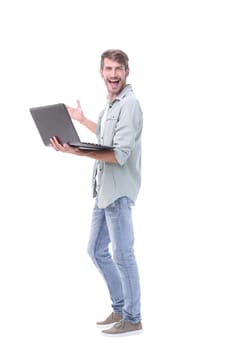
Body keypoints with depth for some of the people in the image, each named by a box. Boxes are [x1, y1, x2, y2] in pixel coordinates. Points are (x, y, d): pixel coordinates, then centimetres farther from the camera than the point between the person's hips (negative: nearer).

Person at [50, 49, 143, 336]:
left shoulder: (129, 105, -15)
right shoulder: (111, 103, 14)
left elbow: (120, 154, -24)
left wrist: (77, 152, -31)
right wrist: (82, 120, 37)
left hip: (118, 191, -10)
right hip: (104, 189, 10)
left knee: (122, 255, -2)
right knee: (97, 250, 15)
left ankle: (132, 319, 11)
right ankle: (120, 309, 28)